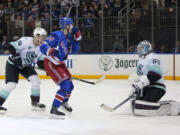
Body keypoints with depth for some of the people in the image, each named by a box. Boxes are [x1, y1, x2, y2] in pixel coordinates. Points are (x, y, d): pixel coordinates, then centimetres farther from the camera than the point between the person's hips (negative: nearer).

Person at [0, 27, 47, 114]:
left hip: (25, 66, 7)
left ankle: (35, 102, 7)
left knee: (36, 80, -7)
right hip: (12, 64, -7)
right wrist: (16, 57, -30)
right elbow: (10, 46, -29)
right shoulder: (25, 41, -27)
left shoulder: (40, 48, -3)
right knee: (11, 85, -18)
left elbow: (40, 63, 1)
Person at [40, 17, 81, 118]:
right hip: (51, 64, -10)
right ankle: (54, 109, -18)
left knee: (70, 86, 20)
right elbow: (43, 47, -25)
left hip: (59, 64, 10)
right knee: (65, 86, -20)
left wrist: (77, 38, -5)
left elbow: (74, 50, 6)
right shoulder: (57, 35, -19)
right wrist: (50, 51, -45)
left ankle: (64, 103, 48)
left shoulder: (68, 37, 8)